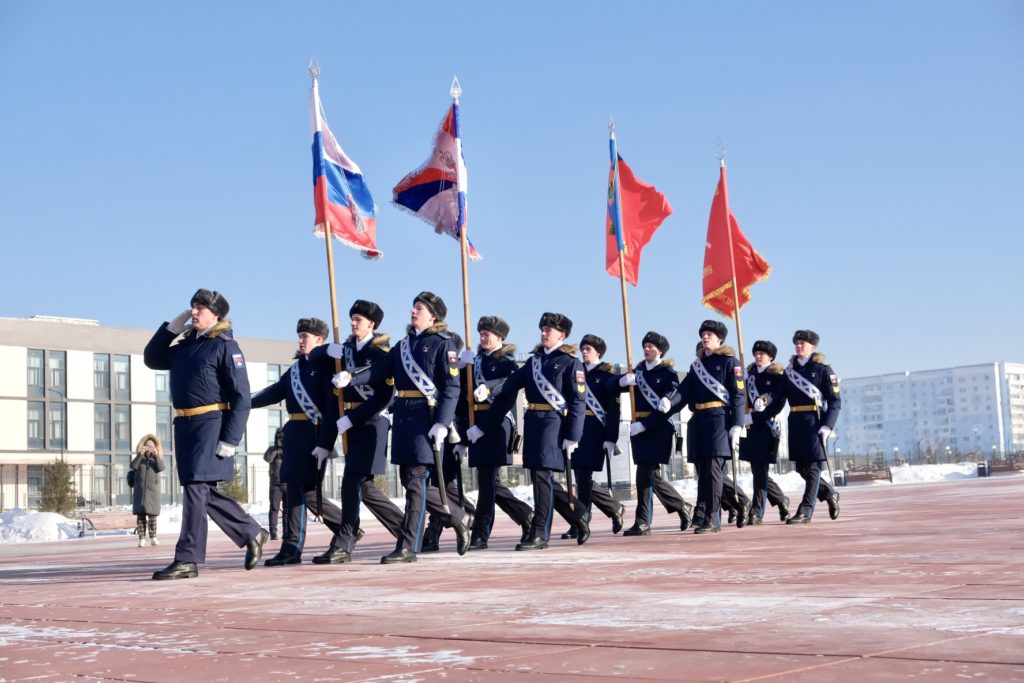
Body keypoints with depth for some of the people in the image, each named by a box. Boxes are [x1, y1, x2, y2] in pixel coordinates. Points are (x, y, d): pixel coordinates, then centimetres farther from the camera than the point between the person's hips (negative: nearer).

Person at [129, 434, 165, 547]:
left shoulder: (156, 459, 9)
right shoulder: (139, 458, 8)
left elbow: (161, 468, -10)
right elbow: (133, 466, -12)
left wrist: (156, 455, -17)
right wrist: (140, 454, -18)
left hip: (152, 491, 0)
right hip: (139, 491, 0)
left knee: (152, 515, 0)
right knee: (140, 515, -3)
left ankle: (153, 537, 8)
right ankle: (142, 539, -3)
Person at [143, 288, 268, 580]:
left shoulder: (225, 346, -7)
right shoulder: (186, 345, 15)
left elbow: (241, 397, -11)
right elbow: (152, 359, 24)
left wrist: (230, 440, -18)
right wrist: (172, 327, 11)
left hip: (210, 424, -8)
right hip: (184, 425, 8)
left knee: (196, 488, -10)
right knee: (206, 492, 12)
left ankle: (187, 560, -6)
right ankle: (252, 534, 27)